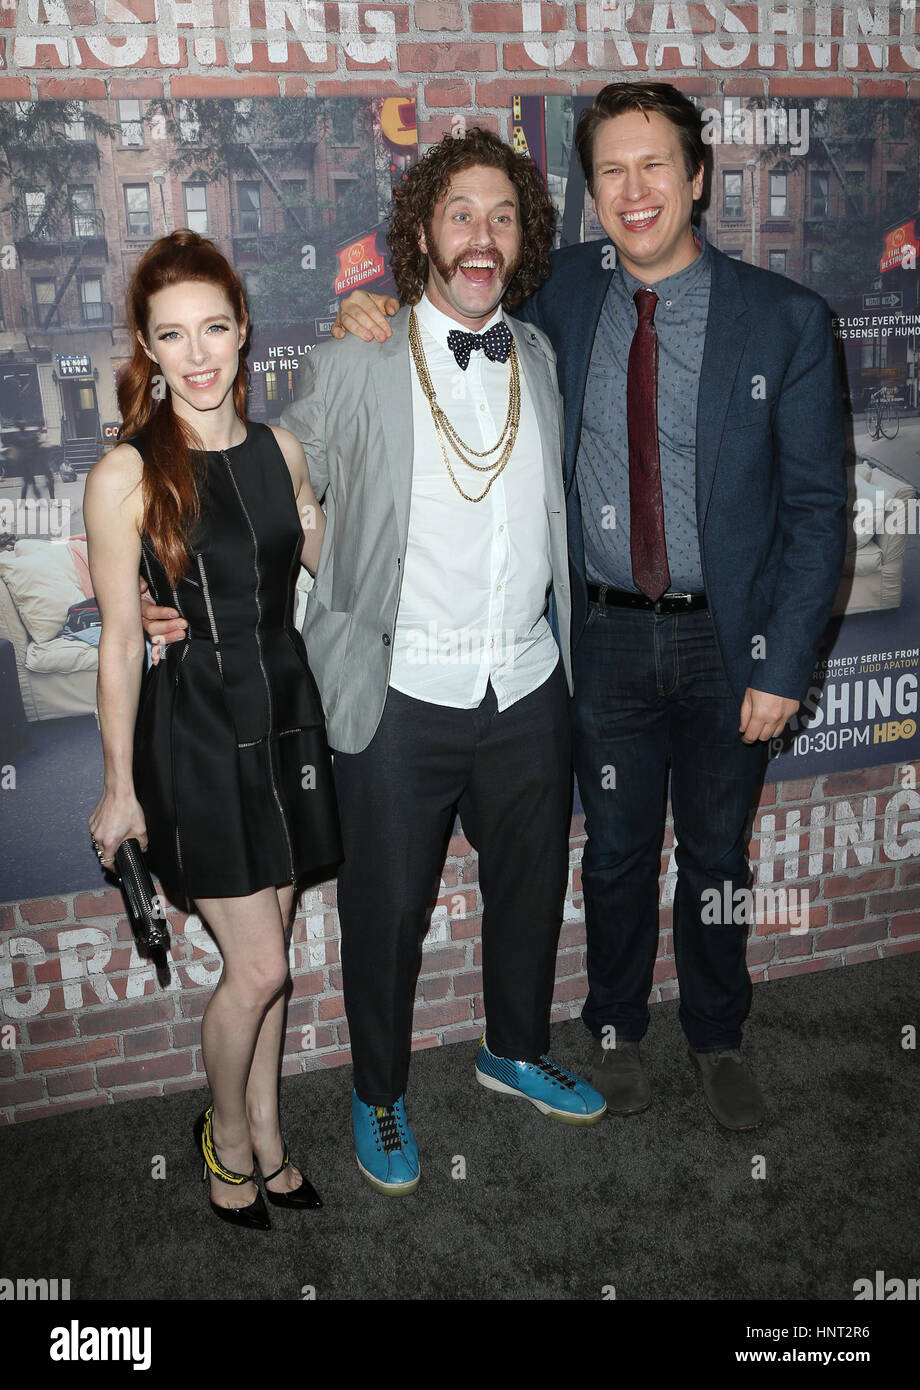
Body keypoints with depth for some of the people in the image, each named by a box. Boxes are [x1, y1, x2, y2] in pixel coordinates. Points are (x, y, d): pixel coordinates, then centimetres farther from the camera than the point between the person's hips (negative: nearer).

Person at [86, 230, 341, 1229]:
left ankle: (265, 1133, 36)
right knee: (258, 967, 1)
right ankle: (227, 1133, 30)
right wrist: (119, 786, -5)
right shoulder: (125, 477, -13)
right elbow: (119, 642, -9)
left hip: (284, 713, 5)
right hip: (194, 730, -5)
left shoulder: (280, 451, 2)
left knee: (265, 952, 16)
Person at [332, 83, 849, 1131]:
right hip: (605, 632, 1)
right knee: (616, 855, 15)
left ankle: (716, 1038, 40)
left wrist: (784, 664, -12)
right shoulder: (564, 291, -2)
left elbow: (816, 507, -7)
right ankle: (616, 1029, 40)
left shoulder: (784, 319, -9)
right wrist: (377, 323, -5)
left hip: (727, 638, -1)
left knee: (715, 856, 16)